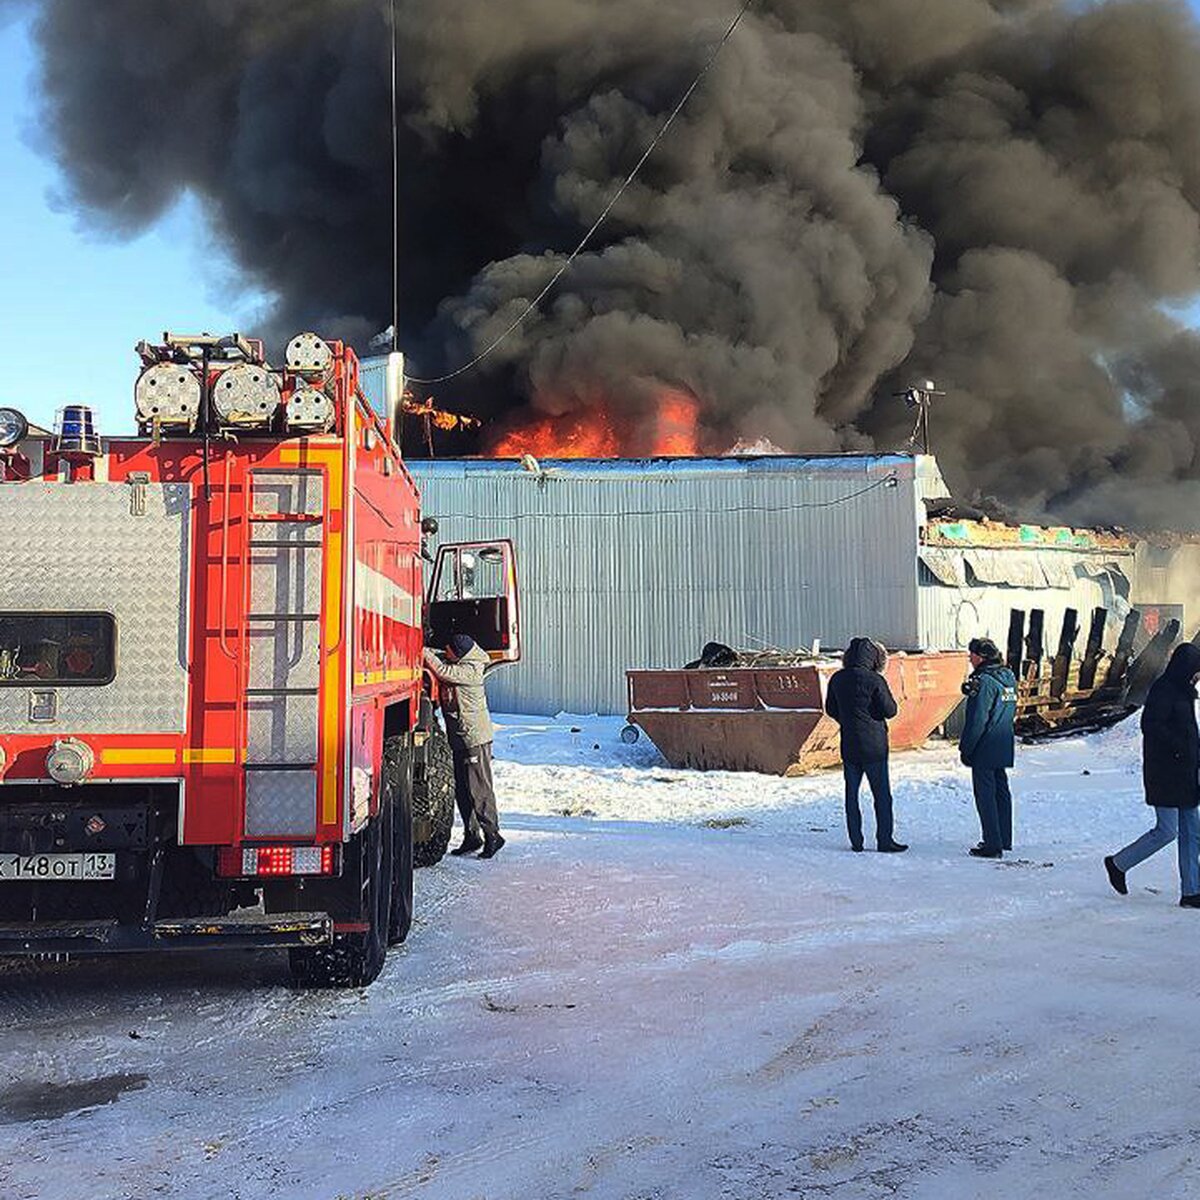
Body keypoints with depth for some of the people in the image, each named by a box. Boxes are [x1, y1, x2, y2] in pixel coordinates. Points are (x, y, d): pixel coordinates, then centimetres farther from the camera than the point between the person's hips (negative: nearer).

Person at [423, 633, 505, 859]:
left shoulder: (471, 671, -19)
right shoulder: (452, 663, 6)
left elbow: (441, 671, -25)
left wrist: (422, 651, -19)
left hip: (475, 738, -9)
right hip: (459, 738, 9)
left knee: (479, 789, -6)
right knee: (462, 789, 11)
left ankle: (492, 835, 2)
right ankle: (472, 836, 18)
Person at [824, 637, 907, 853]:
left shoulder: (837, 679, 2)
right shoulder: (875, 680, -14)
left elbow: (830, 709, 12)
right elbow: (890, 710, -9)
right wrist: (885, 695, 8)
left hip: (848, 744, 5)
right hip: (874, 745, -4)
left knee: (851, 793, 11)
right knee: (881, 794, 4)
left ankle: (856, 841, 12)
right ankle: (884, 840, 5)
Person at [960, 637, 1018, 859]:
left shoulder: (984, 681, -18)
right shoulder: (1008, 677, 10)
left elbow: (977, 719, -19)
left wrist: (965, 748, -12)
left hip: (984, 749, -9)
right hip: (1003, 747, 9)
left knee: (985, 794, -4)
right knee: (1001, 790, 16)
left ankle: (992, 844, -4)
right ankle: (1004, 839, 25)